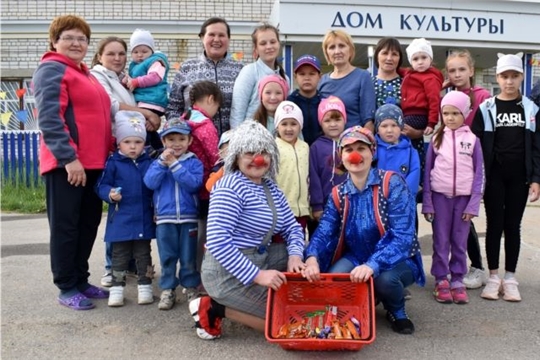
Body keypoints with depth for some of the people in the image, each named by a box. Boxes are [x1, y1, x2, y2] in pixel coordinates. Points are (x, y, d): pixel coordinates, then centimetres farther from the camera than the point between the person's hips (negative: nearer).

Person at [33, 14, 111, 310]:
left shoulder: (84, 72, 21)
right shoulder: (52, 69, -6)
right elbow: (49, 118, -16)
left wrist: (108, 154, 19)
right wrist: (68, 157, -23)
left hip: (93, 162, 9)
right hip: (66, 163, -9)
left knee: (89, 223, 13)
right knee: (65, 226, 0)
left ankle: (81, 280, 26)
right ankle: (66, 288, 11)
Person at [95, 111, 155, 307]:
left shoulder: (149, 162, 2)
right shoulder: (113, 163, -5)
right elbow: (101, 186, -4)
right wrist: (110, 194, -24)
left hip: (144, 219, 2)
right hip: (121, 219, -2)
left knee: (143, 254, 12)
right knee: (120, 255, 10)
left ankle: (144, 286, 23)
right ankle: (117, 287, 20)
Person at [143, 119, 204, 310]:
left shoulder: (194, 163, 0)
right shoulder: (158, 162, 6)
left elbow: (194, 184, -16)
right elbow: (150, 183, -8)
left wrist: (175, 165, -17)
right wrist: (162, 162, -16)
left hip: (189, 217, -1)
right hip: (165, 218, 2)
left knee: (189, 258, 7)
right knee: (167, 258, 8)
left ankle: (192, 288, 21)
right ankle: (167, 290, 17)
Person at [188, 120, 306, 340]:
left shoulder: (271, 188, 10)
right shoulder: (230, 187, -17)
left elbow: (292, 227, 12)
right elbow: (217, 242, -26)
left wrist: (295, 255, -10)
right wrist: (257, 275, -29)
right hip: (229, 272, -9)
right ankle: (215, 309, -1)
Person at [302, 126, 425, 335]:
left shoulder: (392, 183, -16)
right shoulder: (338, 194, -2)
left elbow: (402, 235, -25)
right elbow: (324, 232, -14)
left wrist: (372, 265, -40)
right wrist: (312, 258, -38)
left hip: (398, 260, -3)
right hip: (356, 258, 3)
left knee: (384, 278, -36)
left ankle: (397, 311, 1)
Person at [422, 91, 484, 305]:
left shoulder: (472, 139, 1)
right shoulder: (436, 138, 2)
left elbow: (479, 174, 1)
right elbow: (427, 171, 3)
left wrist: (473, 204, -6)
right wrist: (427, 202, -2)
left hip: (464, 198, 0)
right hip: (440, 196, 0)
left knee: (460, 242, 7)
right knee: (441, 241, 6)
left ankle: (457, 280, 17)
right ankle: (441, 280, 15)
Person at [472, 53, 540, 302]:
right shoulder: (486, 109, 1)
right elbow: (476, 145, -1)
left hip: (519, 177, 1)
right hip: (494, 176, -1)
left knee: (513, 226, 7)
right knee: (495, 225, 4)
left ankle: (510, 278, 15)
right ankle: (493, 277, 14)